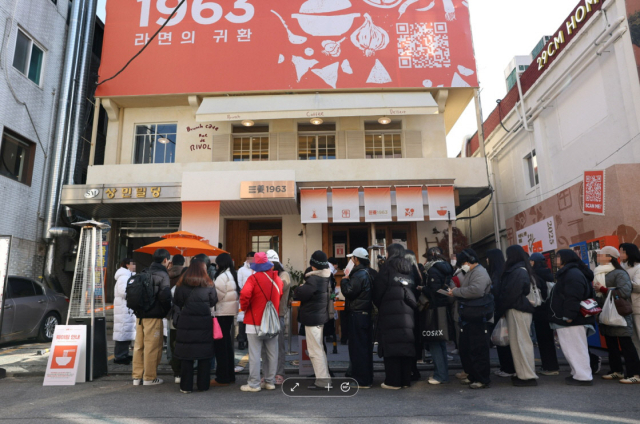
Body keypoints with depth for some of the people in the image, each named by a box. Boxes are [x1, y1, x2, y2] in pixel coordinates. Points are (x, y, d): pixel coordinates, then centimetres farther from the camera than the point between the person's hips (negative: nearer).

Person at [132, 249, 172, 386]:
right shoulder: (162, 275, -11)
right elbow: (165, 296, -19)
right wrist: (166, 310, -2)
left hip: (140, 314, 8)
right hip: (154, 316, -8)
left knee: (139, 345, 14)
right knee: (152, 347, 1)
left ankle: (137, 376, 22)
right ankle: (150, 377, 8)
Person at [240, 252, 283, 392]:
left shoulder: (253, 278, -12)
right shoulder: (277, 279, 3)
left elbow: (244, 294, -24)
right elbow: (280, 296, 11)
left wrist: (244, 307, -6)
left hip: (255, 322, -5)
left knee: (255, 353, 2)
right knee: (271, 353, 11)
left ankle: (254, 384, 7)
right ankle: (270, 382, 20)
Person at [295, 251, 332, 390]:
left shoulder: (313, 279, -22)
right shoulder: (327, 277, 7)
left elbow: (300, 295, -24)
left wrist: (300, 287, -2)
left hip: (312, 318, -10)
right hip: (321, 315, 10)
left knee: (315, 350, -2)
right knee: (319, 349, 20)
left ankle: (322, 380, 3)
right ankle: (325, 378, 28)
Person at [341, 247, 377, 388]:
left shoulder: (359, 274, -18)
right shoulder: (371, 273, 11)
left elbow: (349, 292, -21)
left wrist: (344, 280, -4)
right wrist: (348, 280, 15)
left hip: (357, 315, -9)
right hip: (367, 313, 9)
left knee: (357, 347, -2)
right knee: (366, 346, 15)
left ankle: (361, 380, 3)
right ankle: (368, 378, 24)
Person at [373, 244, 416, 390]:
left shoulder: (388, 266, 0)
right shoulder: (409, 268, 16)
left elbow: (378, 289, -2)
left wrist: (379, 305, 11)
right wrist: (413, 304, 17)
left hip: (390, 312, -5)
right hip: (407, 312, 6)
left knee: (391, 344, -2)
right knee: (406, 344, 8)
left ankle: (393, 381, -1)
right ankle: (405, 379, 14)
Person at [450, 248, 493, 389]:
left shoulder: (480, 272, -15)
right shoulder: (470, 273, 18)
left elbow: (476, 290, -31)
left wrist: (456, 291, -22)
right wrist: (455, 292, 3)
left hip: (477, 318, -11)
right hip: (467, 317, 11)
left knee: (478, 349, -2)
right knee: (465, 348, 16)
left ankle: (483, 379, 8)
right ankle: (472, 375, 29)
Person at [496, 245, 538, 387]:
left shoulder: (518, 272, -15)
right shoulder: (521, 270, 17)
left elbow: (510, 294, -18)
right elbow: (506, 291, 16)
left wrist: (500, 310, -8)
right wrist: (502, 310, 11)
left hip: (517, 311, -10)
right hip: (520, 310, 10)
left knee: (520, 342, -5)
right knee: (518, 341, 13)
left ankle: (528, 376, 1)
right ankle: (523, 373, 21)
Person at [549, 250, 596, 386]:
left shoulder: (573, 274, -16)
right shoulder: (567, 273, 19)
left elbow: (573, 297, -26)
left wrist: (569, 315, -27)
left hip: (572, 321, -11)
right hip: (566, 320, 11)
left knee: (575, 348, -5)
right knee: (572, 348, 16)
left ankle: (583, 377, 0)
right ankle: (578, 373, 23)